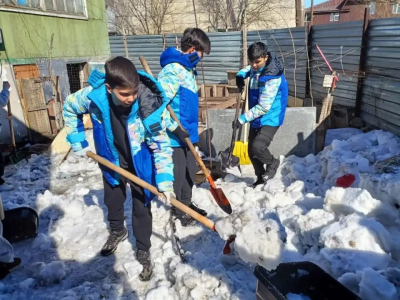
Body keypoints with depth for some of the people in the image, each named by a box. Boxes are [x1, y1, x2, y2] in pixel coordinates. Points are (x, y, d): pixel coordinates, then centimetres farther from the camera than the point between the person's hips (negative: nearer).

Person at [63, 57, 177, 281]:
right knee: (112, 200, 23)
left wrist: (165, 181, -32)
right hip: (111, 159, 3)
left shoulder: (151, 104, -33)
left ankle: (143, 252, 26)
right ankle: (117, 231, 53)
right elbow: (70, 107, -3)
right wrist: (78, 141, -2)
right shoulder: (93, 95, -27)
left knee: (142, 207, 5)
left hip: (141, 162, -3)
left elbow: (161, 146, -25)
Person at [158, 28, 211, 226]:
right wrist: (176, 128, -22)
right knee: (178, 174, 5)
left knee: (190, 172, 19)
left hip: (188, 132, 9)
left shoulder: (187, 69, 14)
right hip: (175, 135, -9)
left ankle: (187, 204, 37)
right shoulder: (173, 70, -18)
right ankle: (177, 211, 22)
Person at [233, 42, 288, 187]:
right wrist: (240, 76, 7)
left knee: (257, 147, -26)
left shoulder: (272, 78, -25)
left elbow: (263, 107, -27)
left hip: (270, 119, -8)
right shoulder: (256, 68, 0)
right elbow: (247, 70, 28)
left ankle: (272, 163, 7)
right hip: (256, 118, 8)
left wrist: (242, 119, -26)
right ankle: (261, 178, 33)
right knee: (251, 152, 11)